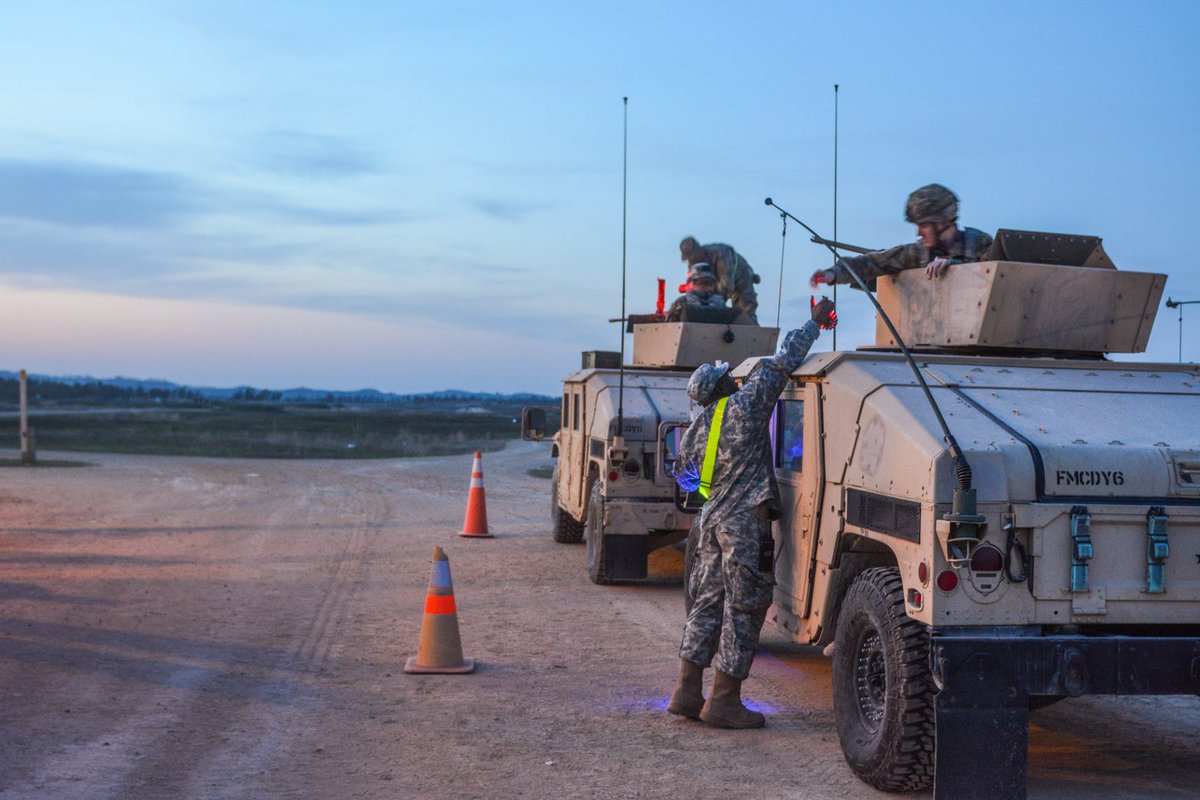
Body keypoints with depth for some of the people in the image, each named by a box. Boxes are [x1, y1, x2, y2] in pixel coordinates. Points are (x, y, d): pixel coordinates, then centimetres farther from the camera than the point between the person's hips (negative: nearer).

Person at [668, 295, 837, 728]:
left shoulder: (698, 426, 10)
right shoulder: (745, 405, -8)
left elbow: (683, 470, 19)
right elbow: (782, 362, -5)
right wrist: (816, 322, 5)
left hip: (713, 519, 7)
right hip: (747, 519, -7)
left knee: (708, 603, 12)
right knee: (743, 610, -2)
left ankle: (688, 692, 12)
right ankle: (724, 701, 0)